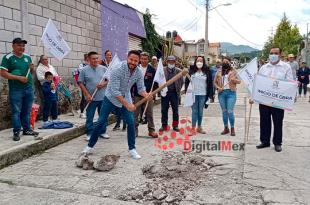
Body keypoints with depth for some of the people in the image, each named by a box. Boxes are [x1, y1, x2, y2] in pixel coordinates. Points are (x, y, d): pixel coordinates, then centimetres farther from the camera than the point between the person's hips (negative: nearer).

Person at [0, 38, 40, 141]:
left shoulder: (27, 57, 11)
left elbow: (32, 72, 20)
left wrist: (32, 68, -4)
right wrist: (19, 77, -18)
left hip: (29, 89, 5)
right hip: (15, 90, -5)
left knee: (27, 111, 13)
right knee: (16, 112, 0)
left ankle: (27, 129, 23)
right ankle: (16, 132, 8)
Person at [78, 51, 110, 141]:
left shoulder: (104, 69, 4)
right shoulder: (84, 70, -2)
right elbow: (81, 83, -2)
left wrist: (104, 83, -13)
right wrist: (87, 94, -10)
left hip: (103, 97, 2)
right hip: (91, 98, -2)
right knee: (90, 117, 4)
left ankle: (102, 132, 26)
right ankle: (90, 134, 15)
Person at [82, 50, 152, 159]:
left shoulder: (139, 72, -14)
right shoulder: (117, 70, -30)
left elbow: (140, 88, -7)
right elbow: (115, 91, -32)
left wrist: (146, 95, -30)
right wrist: (127, 105, -36)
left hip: (126, 98, 4)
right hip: (111, 98, -4)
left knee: (131, 122, -5)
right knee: (101, 122, 1)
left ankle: (132, 149, 8)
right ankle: (90, 145, 19)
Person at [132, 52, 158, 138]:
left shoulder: (152, 70, 0)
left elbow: (155, 82, 1)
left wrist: (152, 92, -10)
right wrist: (131, 92, -2)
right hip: (137, 95, 1)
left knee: (149, 114, 7)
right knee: (135, 113, 6)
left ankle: (151, 130, 17)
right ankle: (134, 130, 16)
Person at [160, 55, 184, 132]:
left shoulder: (178, 71, 4)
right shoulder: (162, 70, 2)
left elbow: (181, 82, 8)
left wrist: (178, 90, 2)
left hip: (174, 93, 0)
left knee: (175, 110, 5)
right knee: (164, 110, 5)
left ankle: (175, 125, 16)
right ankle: (164, 125, 15)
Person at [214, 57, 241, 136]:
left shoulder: (233, 71, 6)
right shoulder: (219, 72, 14)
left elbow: (239, 81, 3)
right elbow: (215, 82, 14)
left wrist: (234, 80, -18)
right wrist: (218, 87, -4)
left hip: (231, 92, -3)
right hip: (221, 93, 3)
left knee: (230, 111, -8)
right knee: (224, 111, 8)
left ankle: (232, 128, 4)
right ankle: (226, 128, 17)